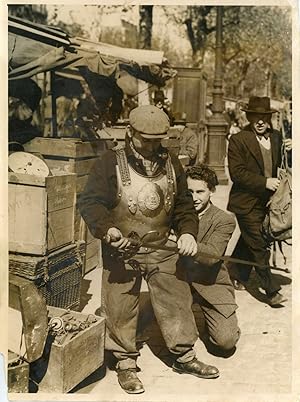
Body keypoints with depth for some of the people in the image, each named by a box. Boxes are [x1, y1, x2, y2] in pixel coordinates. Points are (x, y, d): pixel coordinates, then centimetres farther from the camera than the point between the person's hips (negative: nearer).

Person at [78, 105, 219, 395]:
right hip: (122, 251, -3)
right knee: (120, 309, 6)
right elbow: (90, 201, -13)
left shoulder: (170, 164, 6)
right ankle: (125, 363, 25)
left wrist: (187, 231, -7)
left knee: (176, 300, 10)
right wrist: (107, 229, -29)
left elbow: (183, 204, 11)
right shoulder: (111, 163, -9)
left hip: (162, 249, 4)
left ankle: (184, 356, 30)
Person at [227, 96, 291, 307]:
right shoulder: (238, 140, -10)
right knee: (260, 247, -4)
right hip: (247, 203, -6)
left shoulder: (276, 137, 8)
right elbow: (237, 173, -16)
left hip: (266, 201, 6)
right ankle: (272, 291, 4)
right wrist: (264, 182, -22)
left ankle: (236, 276, 37)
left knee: (249, 242, 18)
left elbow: (279, 164, 16)